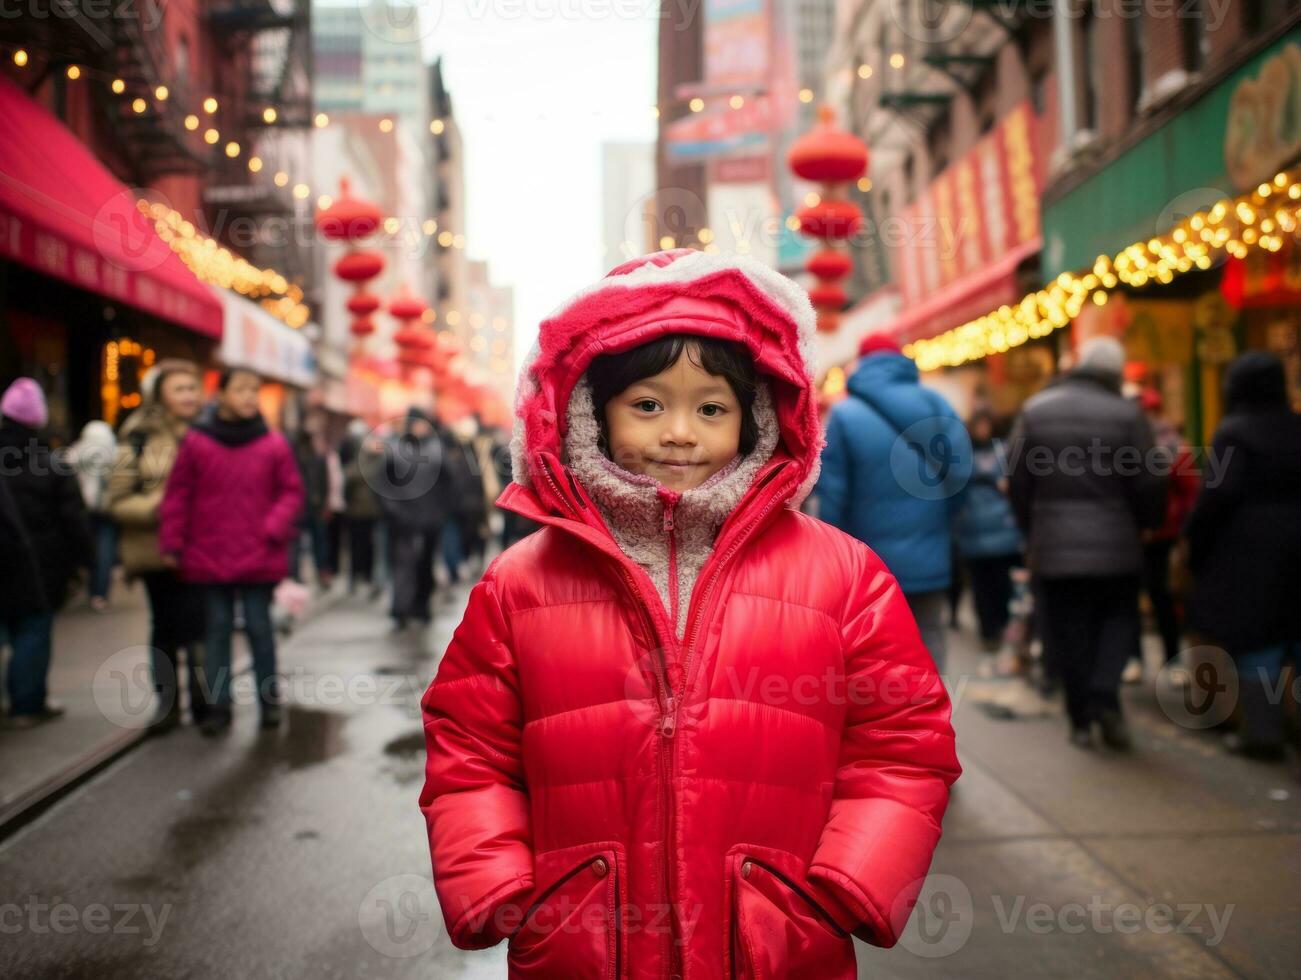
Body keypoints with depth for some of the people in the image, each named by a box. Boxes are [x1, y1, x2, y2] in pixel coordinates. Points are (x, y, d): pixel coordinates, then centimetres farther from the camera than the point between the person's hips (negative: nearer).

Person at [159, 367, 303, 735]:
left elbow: (291, 491, 4)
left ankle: (269, 699, 20)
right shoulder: (196, 442, -3)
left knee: (259, 626, 7)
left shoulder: (273, 445, -2)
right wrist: (172, 542, 0)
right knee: (217, 629, 9)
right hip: (209, 555, 1)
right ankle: (218, 704, 17)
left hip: (258, 557, -1)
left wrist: (275, 528, -10)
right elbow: (177, 495, 2)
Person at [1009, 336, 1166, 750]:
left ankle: (1082, 721, 13)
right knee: (1118, 619, 16)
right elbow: (1149, 484, -7)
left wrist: (1031, 528, 14)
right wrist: (1145, 523, 12)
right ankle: (1104, 694, -4)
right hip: (1115, 545, -2)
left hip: (1054, 546, 2)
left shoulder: (1035, 409, 0)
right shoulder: (1127, 414, -8)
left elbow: (1018, 480, 2)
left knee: (1069, 632, 10)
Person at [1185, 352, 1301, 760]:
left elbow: (1218, 495, -17)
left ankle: (1263, 730, 3)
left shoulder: (1233, 432, -9)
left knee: (1255, 637, 0)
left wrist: (1196, 545, -9)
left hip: (1251, 549, -6)